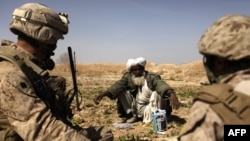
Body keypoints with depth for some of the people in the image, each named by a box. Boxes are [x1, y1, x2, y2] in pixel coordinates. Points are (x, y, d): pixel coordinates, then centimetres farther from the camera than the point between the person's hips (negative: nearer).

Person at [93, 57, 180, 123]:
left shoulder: (151, 77, -17)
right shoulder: (127, 77, -8)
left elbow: (161, 85, -38)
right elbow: (117, 86, -24)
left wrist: (172, 94, -60)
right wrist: (102, 95, -42)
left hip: (151, 109, -3)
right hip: (137, 109, 4)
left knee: (157, 93, -30)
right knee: (121, 92, -12)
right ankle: (132, 116, -1)